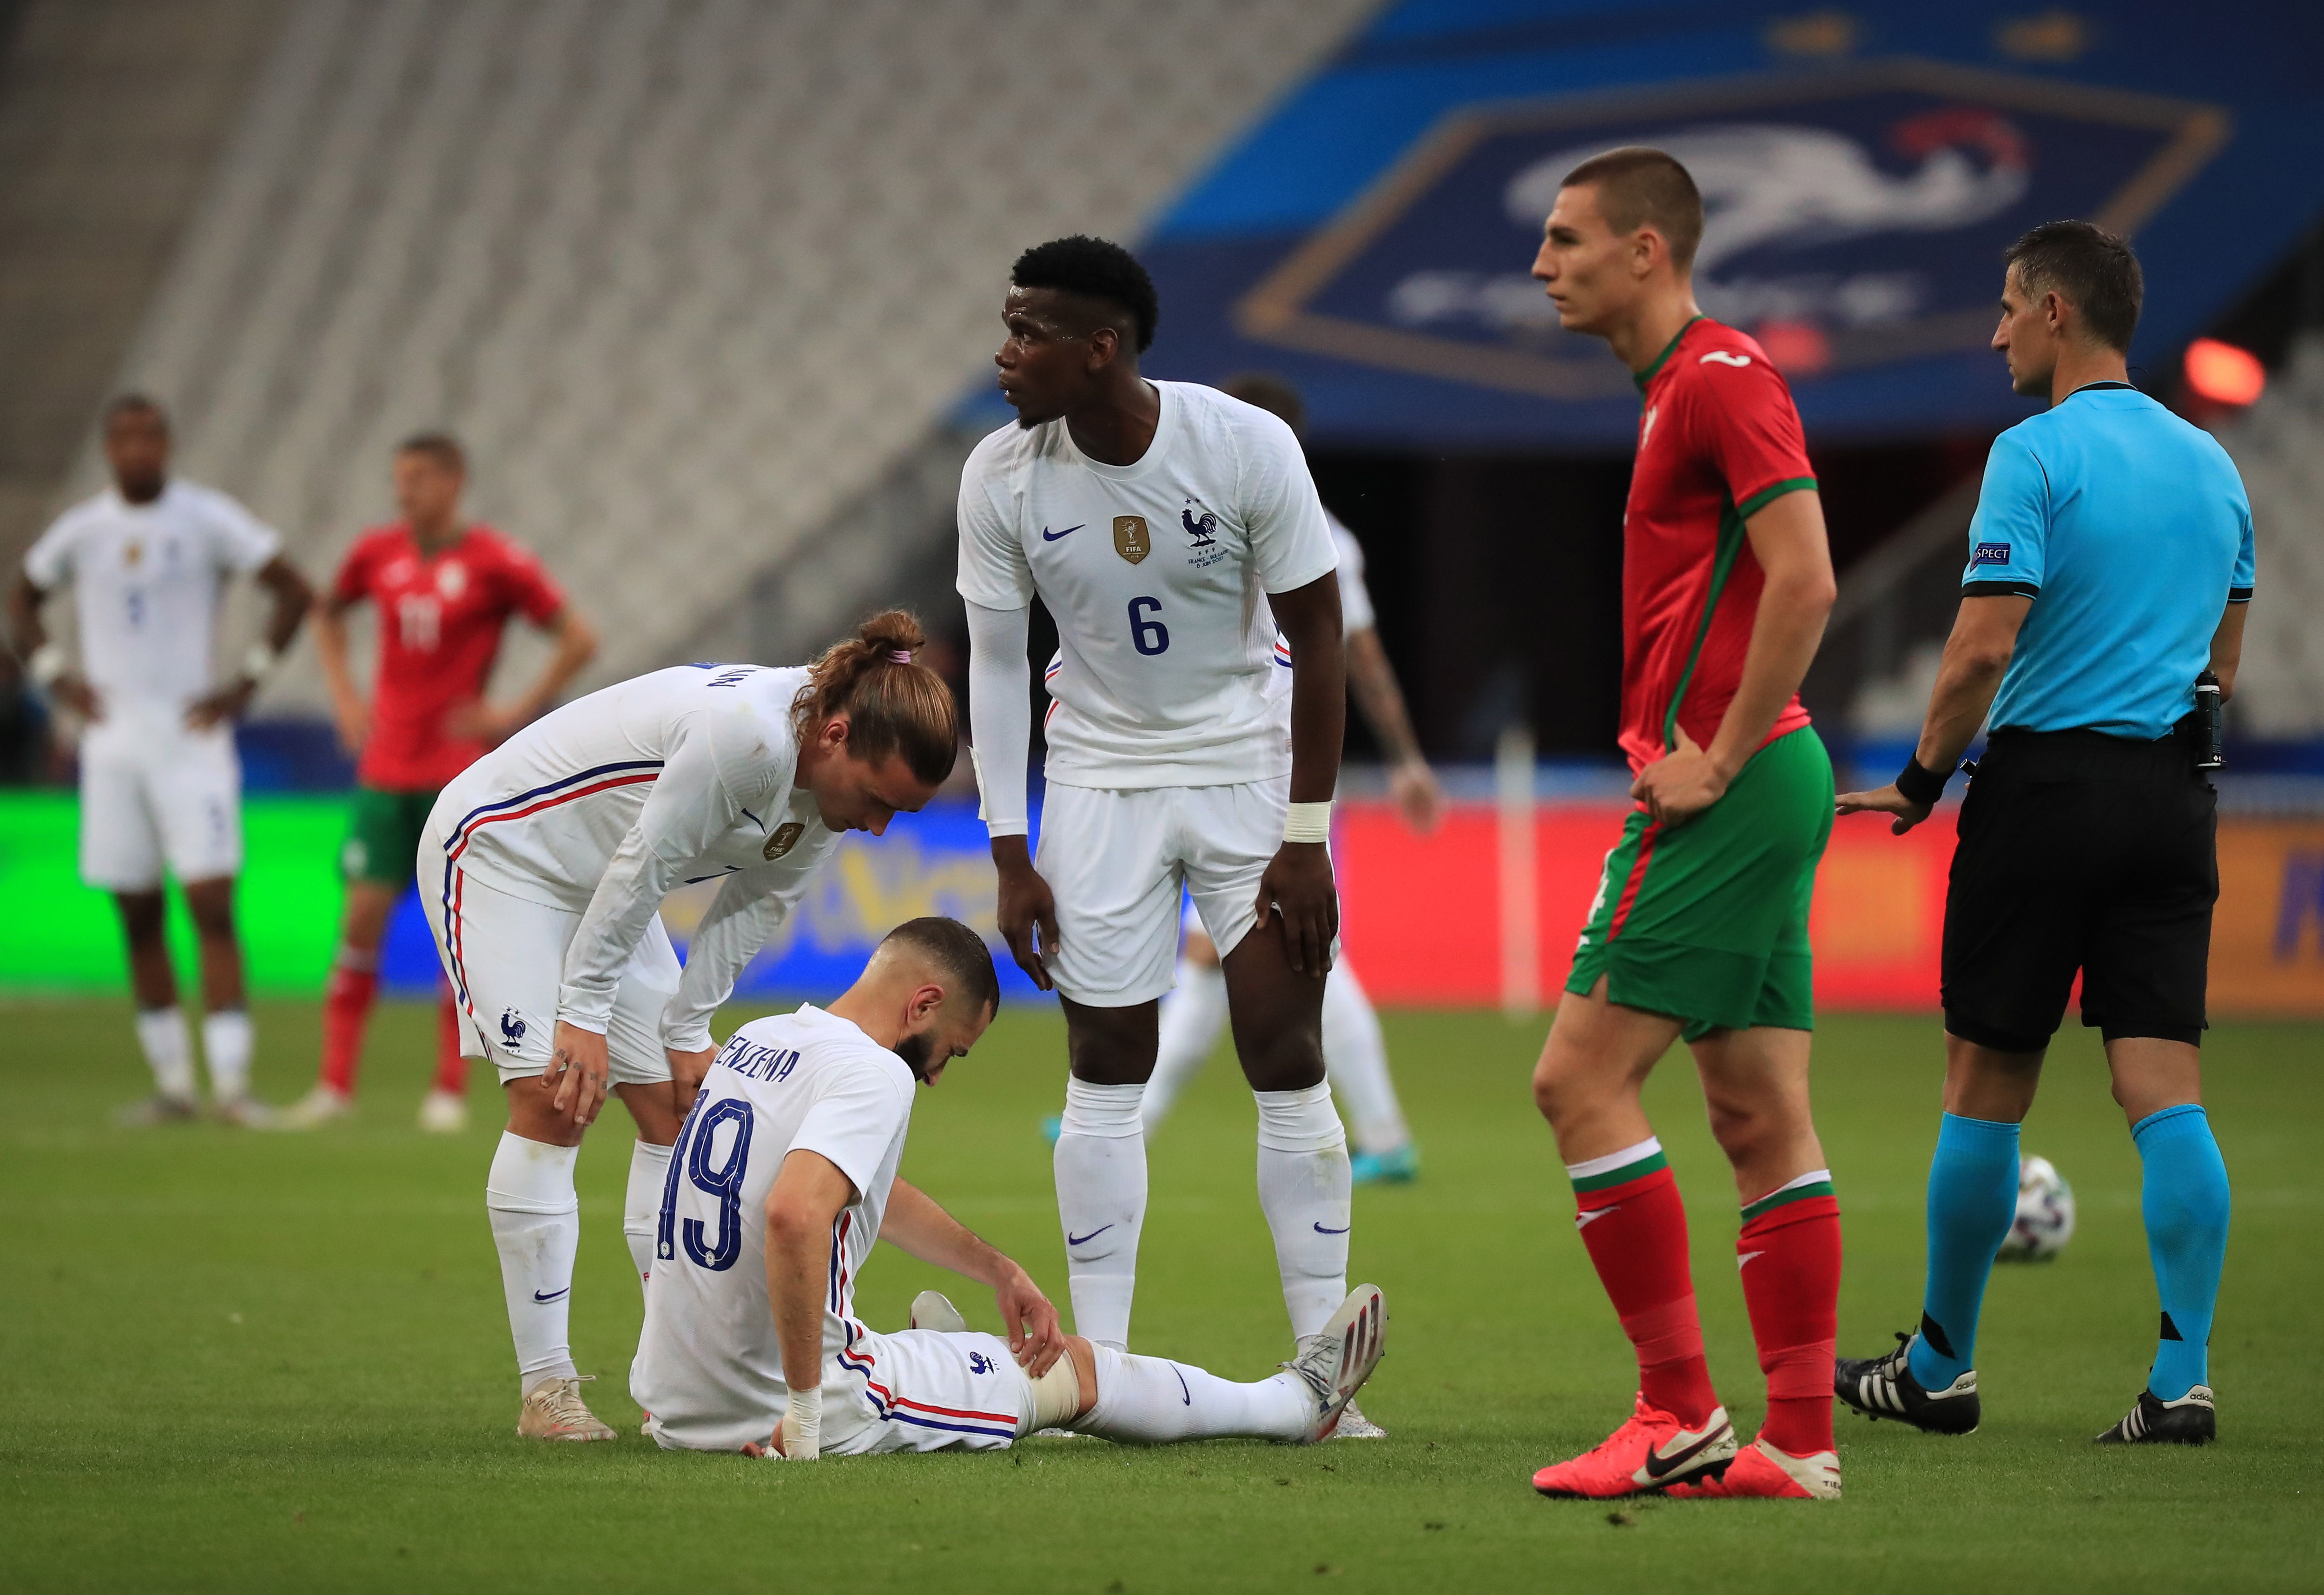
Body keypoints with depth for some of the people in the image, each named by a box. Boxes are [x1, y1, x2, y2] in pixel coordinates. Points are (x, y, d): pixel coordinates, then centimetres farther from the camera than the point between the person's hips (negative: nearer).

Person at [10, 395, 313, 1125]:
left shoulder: (208, 519, -3)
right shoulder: (82, 530, 6)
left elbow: (294, 591, 1)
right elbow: (23, 600, 23)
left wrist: (246, 682, -4)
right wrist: (57, 676, 9)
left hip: (192, 738, -4)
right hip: (113, 744, 4)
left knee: (212, 906, -11)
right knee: (138, 919, 5)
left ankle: (231, 1081, -13)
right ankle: (172, 1085, 13)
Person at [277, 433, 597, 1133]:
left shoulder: (496, 564, -7)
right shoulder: (376, 554, 5)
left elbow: (579, 640, -4)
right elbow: (328, 614, 26)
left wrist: (516, 715, -8)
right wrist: (343, 696, 12)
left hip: (461, 771, -3)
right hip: (386, 767, 3)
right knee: (362, 917, -2)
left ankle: (449, 1092, 5)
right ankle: (335, 1084, 3)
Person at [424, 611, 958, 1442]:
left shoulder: (833, 781, -8)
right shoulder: (744, 735, -36)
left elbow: (753, 907, 2)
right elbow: (640, 868, -29)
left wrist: (688, 1031, 0)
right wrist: (584, 1015, -22)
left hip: (596, 887, 9)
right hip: (499, 851, -9)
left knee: (675, 1109, 3)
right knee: (553, 1101, -18)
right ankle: (546, 1389, -17)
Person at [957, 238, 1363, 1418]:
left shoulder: (1246, 448, -19)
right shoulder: (1001, 477, -12)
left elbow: (1314, 637, -10)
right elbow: (997, 665, 0)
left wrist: (1306, 838, -12)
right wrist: (1012, 859, -3)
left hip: (1251, 766, -2)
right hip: (1101, 778, 2)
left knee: (1286, 1060, -5)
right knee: (1105, 1069, 0)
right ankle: (1096, 1372, 6)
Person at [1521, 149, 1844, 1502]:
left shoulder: (1722, 378, -12)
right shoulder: (1684, 387, 19)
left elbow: (1805, 579, -22)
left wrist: (1717, 757, -18)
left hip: (1728, 790, -10)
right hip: (1755, 785, 10)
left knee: (1582, 1076, -9)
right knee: (1763, 1120, 7)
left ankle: (1683, 1416, -7)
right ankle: (1800, 1440, 6)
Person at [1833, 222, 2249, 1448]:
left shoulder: (2036, 455, -9)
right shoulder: (2210, 464, 12)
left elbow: (1983, 649, -15)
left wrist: (1920, 782, -3)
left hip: (2045, 786, -6)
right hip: (2174, 797, 6)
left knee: (1984, 1090, 5)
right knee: (2165, 1089, 0)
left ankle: (1938, 1369, 16)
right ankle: (2184, 1380, -9)